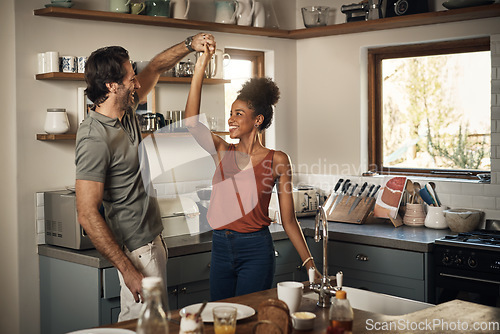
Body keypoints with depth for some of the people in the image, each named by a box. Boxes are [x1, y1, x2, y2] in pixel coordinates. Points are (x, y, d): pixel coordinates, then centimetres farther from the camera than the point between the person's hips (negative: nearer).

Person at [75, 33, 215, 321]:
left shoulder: (126, 111, 5)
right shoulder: (95, 139, -22)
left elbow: (155, 69, 22)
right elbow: (88, 216, -24)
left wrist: (189, 45, 8)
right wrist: (128, 271, -25)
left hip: (153, 239, 9)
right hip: (137, 250, -9)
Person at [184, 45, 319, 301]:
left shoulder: (277, 160, -3)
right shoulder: (224, 153, 5)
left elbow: (288, 220, 0)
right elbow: (192, 123, -11)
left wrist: (309, 263, -3)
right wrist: (200, 69, -15)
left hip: (256, 251, -4)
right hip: (221, 248, 4)